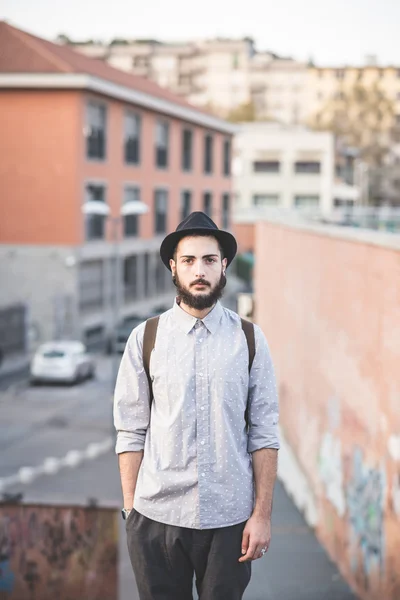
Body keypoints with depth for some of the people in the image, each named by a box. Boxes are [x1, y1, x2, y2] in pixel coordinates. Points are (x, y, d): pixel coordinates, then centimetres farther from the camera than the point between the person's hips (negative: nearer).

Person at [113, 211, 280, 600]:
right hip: (156, 515, 0)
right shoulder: (145, 339, 0)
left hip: (229, 518, 0)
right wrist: (131, 510, 0)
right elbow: (130, 433, 2)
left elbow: (264, 433, 0)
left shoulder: (249, 339, 0)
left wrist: (262, 515, -2)